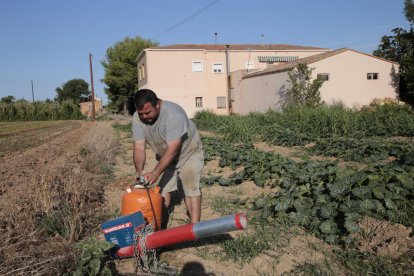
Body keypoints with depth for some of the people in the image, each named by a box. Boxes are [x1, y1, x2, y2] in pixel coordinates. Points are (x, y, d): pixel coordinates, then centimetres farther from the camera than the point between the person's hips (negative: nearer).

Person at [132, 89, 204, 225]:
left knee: (191, 189, -10)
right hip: (164, 156, 5)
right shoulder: (137, 118, -19)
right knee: (163, 189, 4)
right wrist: (139, 171, -33)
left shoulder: (173, 114, -37)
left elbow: (172, 150, -36)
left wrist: (155, 173, -39)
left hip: (188, 153, -5)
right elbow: (139, 147, -19)